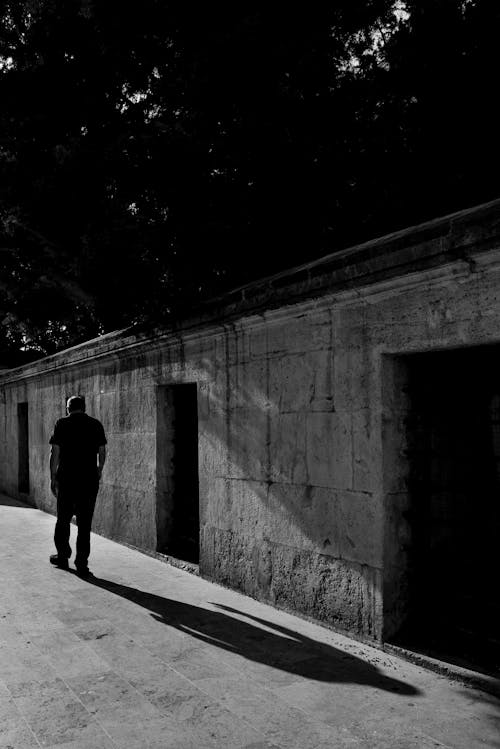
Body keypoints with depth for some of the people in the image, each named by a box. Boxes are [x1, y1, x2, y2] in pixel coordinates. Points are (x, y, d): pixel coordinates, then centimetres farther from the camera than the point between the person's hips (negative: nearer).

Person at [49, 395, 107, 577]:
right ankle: (82, 564, 3)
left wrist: (53, 478, 2)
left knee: (63, 519, 15)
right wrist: (99, 470, 25)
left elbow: (55, 453, -4)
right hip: (89, 480, 1)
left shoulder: (62, 424, -1)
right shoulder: (96, 424, 5)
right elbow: (102, 452, 8)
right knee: (84, 523, 4)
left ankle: (62, 556, 25)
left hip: (67, 479, -1)